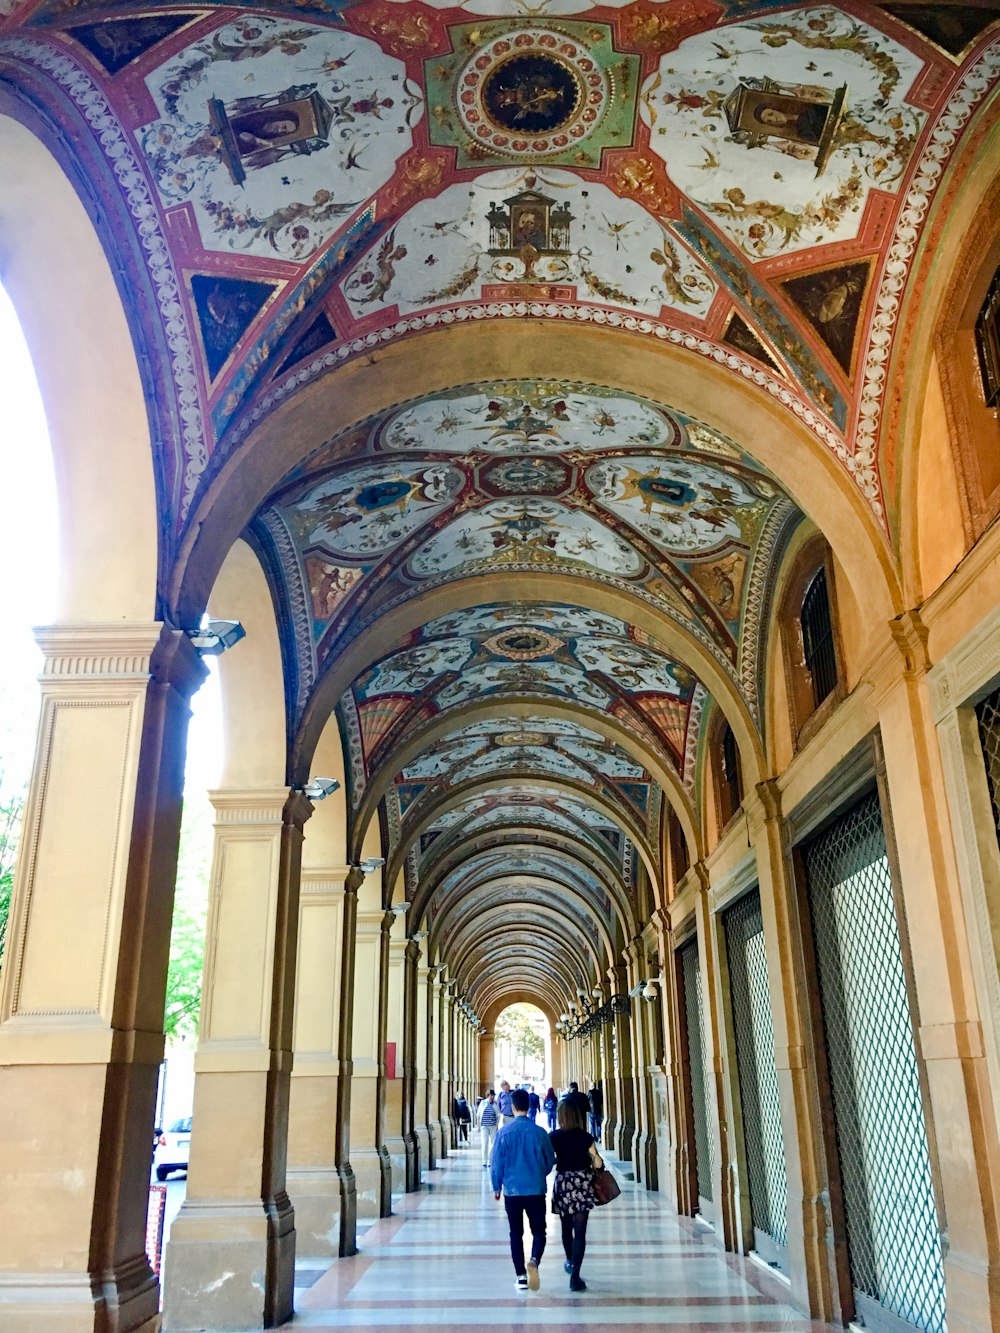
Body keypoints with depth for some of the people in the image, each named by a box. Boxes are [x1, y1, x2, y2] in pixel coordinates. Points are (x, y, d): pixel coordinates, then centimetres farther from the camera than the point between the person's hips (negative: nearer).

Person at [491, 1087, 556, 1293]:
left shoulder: (504, 1133, -8)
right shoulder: (539, 1132, -6)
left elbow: (496, 1163, -3)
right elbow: (551, 1160, 4)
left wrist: (497, 1187, 11)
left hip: (512, 1190, 0)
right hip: (536, 1190, 0)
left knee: (516, 1233, 12)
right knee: (539, 1230, 9)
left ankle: (521, 1277, 11)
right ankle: (534, 1260, -18)